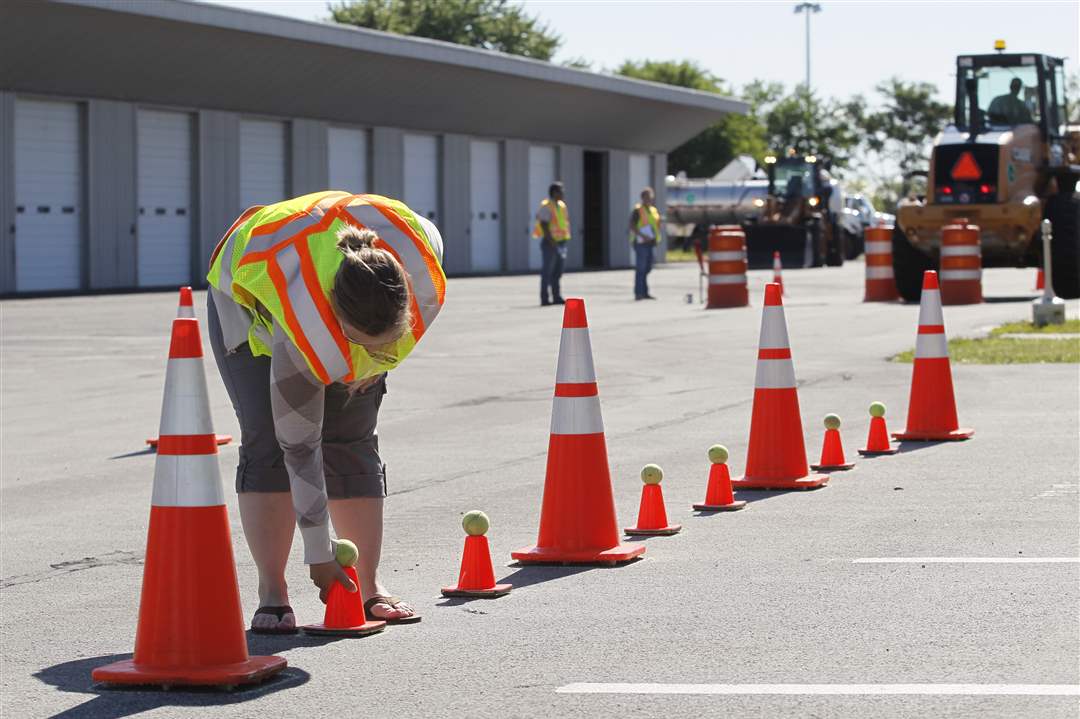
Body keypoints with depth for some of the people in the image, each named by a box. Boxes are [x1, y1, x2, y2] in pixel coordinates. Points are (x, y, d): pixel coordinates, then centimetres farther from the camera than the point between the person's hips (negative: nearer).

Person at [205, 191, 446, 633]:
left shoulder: (426, 280, -35)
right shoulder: (306, 337, -45)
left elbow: (431, 238, -6)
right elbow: (301, 449, -35)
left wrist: (373, 357, -9)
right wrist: (319, 555, -29)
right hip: (249, 301, -4)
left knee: (353, 444, -4)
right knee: (269, 443, -16)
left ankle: (370, 586, 2)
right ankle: (272, 595, -11)